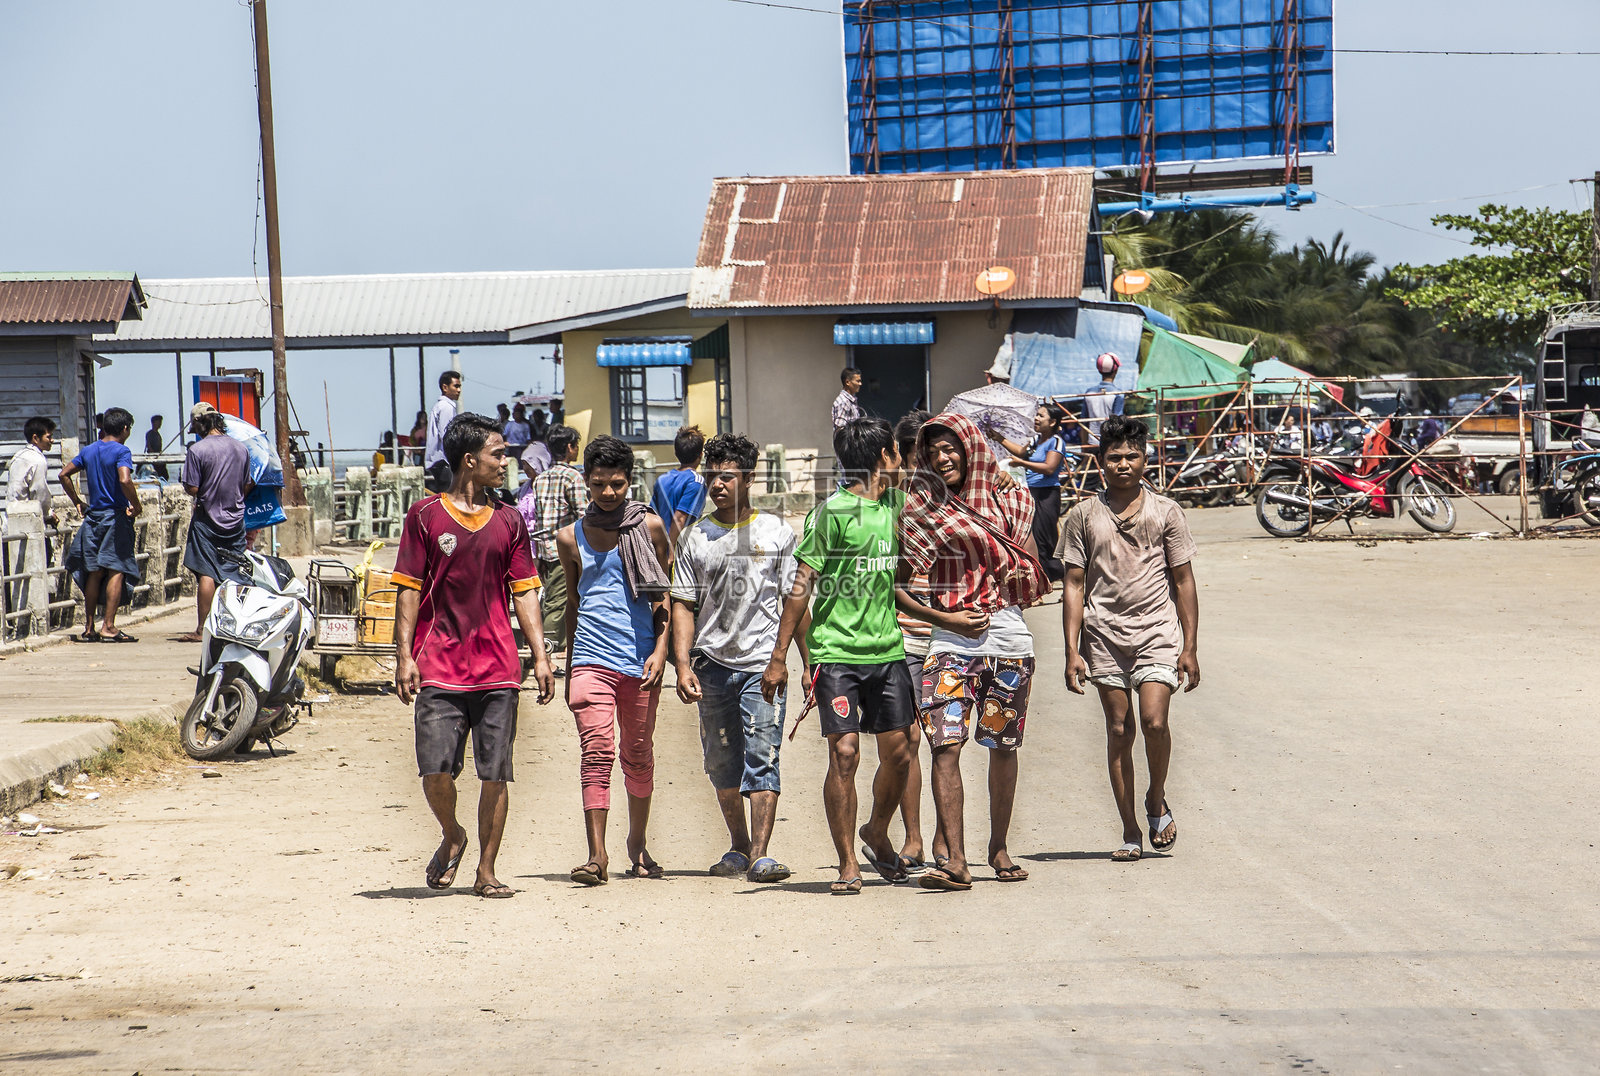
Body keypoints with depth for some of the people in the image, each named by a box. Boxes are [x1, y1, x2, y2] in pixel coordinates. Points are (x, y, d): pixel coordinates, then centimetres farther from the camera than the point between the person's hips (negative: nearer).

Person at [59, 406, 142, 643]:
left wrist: (78, 503, 16)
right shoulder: (121, 451, -11)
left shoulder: (88, 450, 10)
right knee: (116, 570, -4)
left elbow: (64, 474, 12)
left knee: (94, 573, 11)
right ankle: (108, 627, -9)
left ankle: (89, 628, 12)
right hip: (116, 517, -6)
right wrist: (136, 505, -12)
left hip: (93, 516, 6)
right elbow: (124, 480, -26)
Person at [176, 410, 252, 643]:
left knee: (206, 573, -2)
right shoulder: (241, 449, 3)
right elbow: (246, 487, 10)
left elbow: (192, 489, -14)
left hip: (207, 519, -4)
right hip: (236, 519, 4)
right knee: (238, 574, 9)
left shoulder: (197, 450, -12)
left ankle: (202, 629, -2)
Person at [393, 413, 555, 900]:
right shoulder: (425, 515, 3)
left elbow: (524, 591, 13)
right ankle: (452, 837, 19)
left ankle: (486, 871, 10)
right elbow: (409, 589, 2)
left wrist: (540, 656, 5)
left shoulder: (508, 521, 12)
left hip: (498, 669, 3)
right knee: (436, 769, -10)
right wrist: (404, 656, -6)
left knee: (495, 774, 0)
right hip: (439, 667, -3)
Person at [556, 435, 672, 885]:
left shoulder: (650, 528, 6)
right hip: (592, 658, 0)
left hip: (640, 661, 1)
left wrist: (661, 650, -2)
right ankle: (596, 856, -17)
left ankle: (637, 844, 27)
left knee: (638, 755, 10)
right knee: (597, 752, -13)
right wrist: (568, 669, 21)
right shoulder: (571, 537, 9)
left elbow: (663, 596, 10)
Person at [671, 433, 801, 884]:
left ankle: (760, 855, -16)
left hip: (763, 663, -2)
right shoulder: (694, 537, 9)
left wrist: (809, 663, 3)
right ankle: (738, 847, 24)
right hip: (713, 662, 3)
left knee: (762, 758, -12)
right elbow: (683, 605, 7)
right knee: (721, 763, 8)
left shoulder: (777, 532, 6)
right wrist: (682, 664, -5)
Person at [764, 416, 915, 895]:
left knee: (897, 753, 6)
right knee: (844, 753, -11)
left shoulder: (895, 508, 12)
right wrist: (779, 656, -10)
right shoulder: (833, 511, -7)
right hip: (837, 651, -6)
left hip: (887, 649, 6)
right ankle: (848, 864, -3)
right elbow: (802, 585, -8)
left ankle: (877, 833, 32)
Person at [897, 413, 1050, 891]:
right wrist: (944, 619, -7)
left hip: (1008, 639, 2)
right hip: (952, 642, -2)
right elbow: (893, 584, 1)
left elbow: (1037, 583, 22)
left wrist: (1022, 574, 2)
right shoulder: (922, 510, 4)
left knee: (1003, 745, 7)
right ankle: (955, 861, -18)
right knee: (945, 745, -14)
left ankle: (998, 848, 22)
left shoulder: (1010, 503, 11)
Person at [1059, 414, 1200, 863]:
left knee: (1154, 721, -16)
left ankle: (1156, 802, 10)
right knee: (1119, 729, 2)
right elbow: (1074, 585, 7)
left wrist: (1190, 648, 2)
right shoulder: (1083, 516, 6)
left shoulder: (1165, 512, 5)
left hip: (1157, 632, -1)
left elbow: (1184, 581, 7)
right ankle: (1130, 832, 10)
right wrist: (1072, 651, 0)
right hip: (1104, 636, 1)